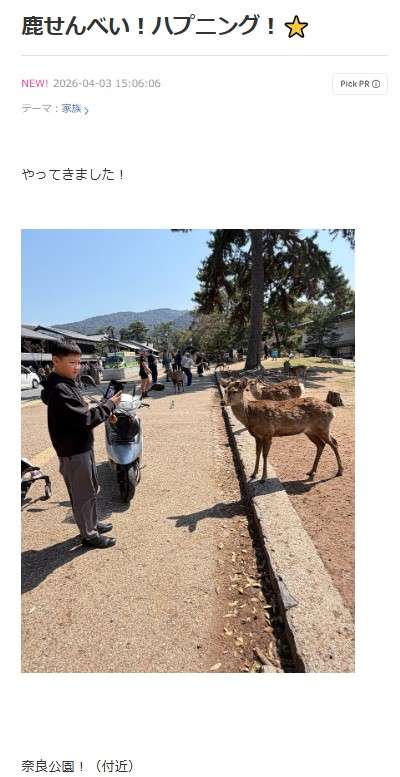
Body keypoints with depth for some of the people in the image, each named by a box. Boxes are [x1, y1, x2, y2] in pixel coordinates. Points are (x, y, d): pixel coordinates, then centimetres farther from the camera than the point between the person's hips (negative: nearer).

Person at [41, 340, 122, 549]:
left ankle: (93, 523, 39)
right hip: (73, 451, -10)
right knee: (83, 494, 5)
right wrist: (109, 404, -18)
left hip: (82, 446, 10)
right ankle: (89, 535, 20)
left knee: (90, 489, 23)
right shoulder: (59, 390, -24)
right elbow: (85, 419, -29)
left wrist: (103, 409, 3)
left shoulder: (66, 384, 9)